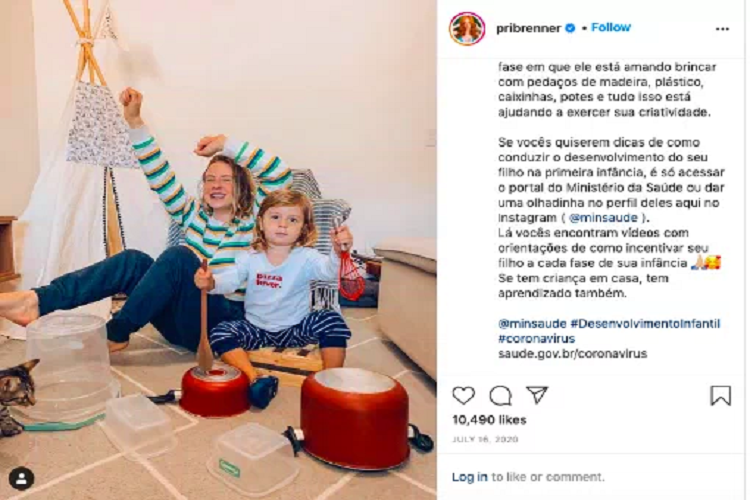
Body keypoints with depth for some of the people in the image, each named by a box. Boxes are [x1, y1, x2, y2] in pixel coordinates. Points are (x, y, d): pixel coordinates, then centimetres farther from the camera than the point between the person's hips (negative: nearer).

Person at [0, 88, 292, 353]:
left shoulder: (253, 219, 1)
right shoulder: (194, 213, 14)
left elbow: (281, 175, -11)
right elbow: (160, 177, 7)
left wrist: (227, 144, -13)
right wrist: (135, 122, -2)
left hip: (221, 323, -5)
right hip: (181, 319, 5)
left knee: (178, 256, -28)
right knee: (133, 261, -18)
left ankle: (115, 333, -20)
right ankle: (37, 301, -27)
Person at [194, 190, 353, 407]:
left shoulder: (306, 257, -11)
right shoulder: (250, 258, -3)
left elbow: (329, 270, -29)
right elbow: (229, 280, -13)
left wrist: (339, 252, -52)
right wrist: (210, 283, -37)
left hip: (296, 330, -2)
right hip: (257, 330, 2)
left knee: (332, 321, -25)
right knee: (219, 333, -19)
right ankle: (254, 378, -28)